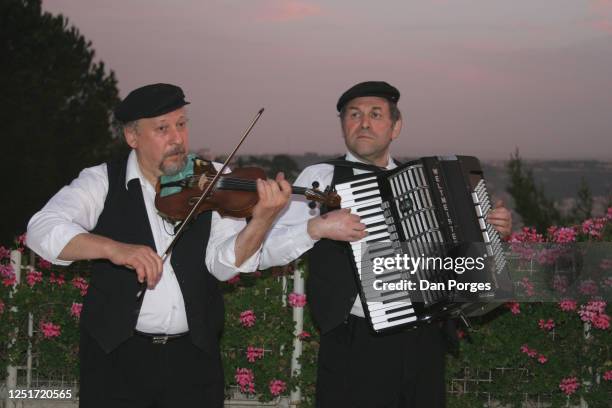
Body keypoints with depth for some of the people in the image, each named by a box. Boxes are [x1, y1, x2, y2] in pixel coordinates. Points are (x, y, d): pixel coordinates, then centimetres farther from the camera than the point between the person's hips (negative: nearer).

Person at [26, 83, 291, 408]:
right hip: (117, 355, -1)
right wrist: (113, 248, -31)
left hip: (194, 356, 2)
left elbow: (223, 265, -9)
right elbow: (41, 230, -16)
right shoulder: (102, 182, -2)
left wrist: (261, 220, -28)